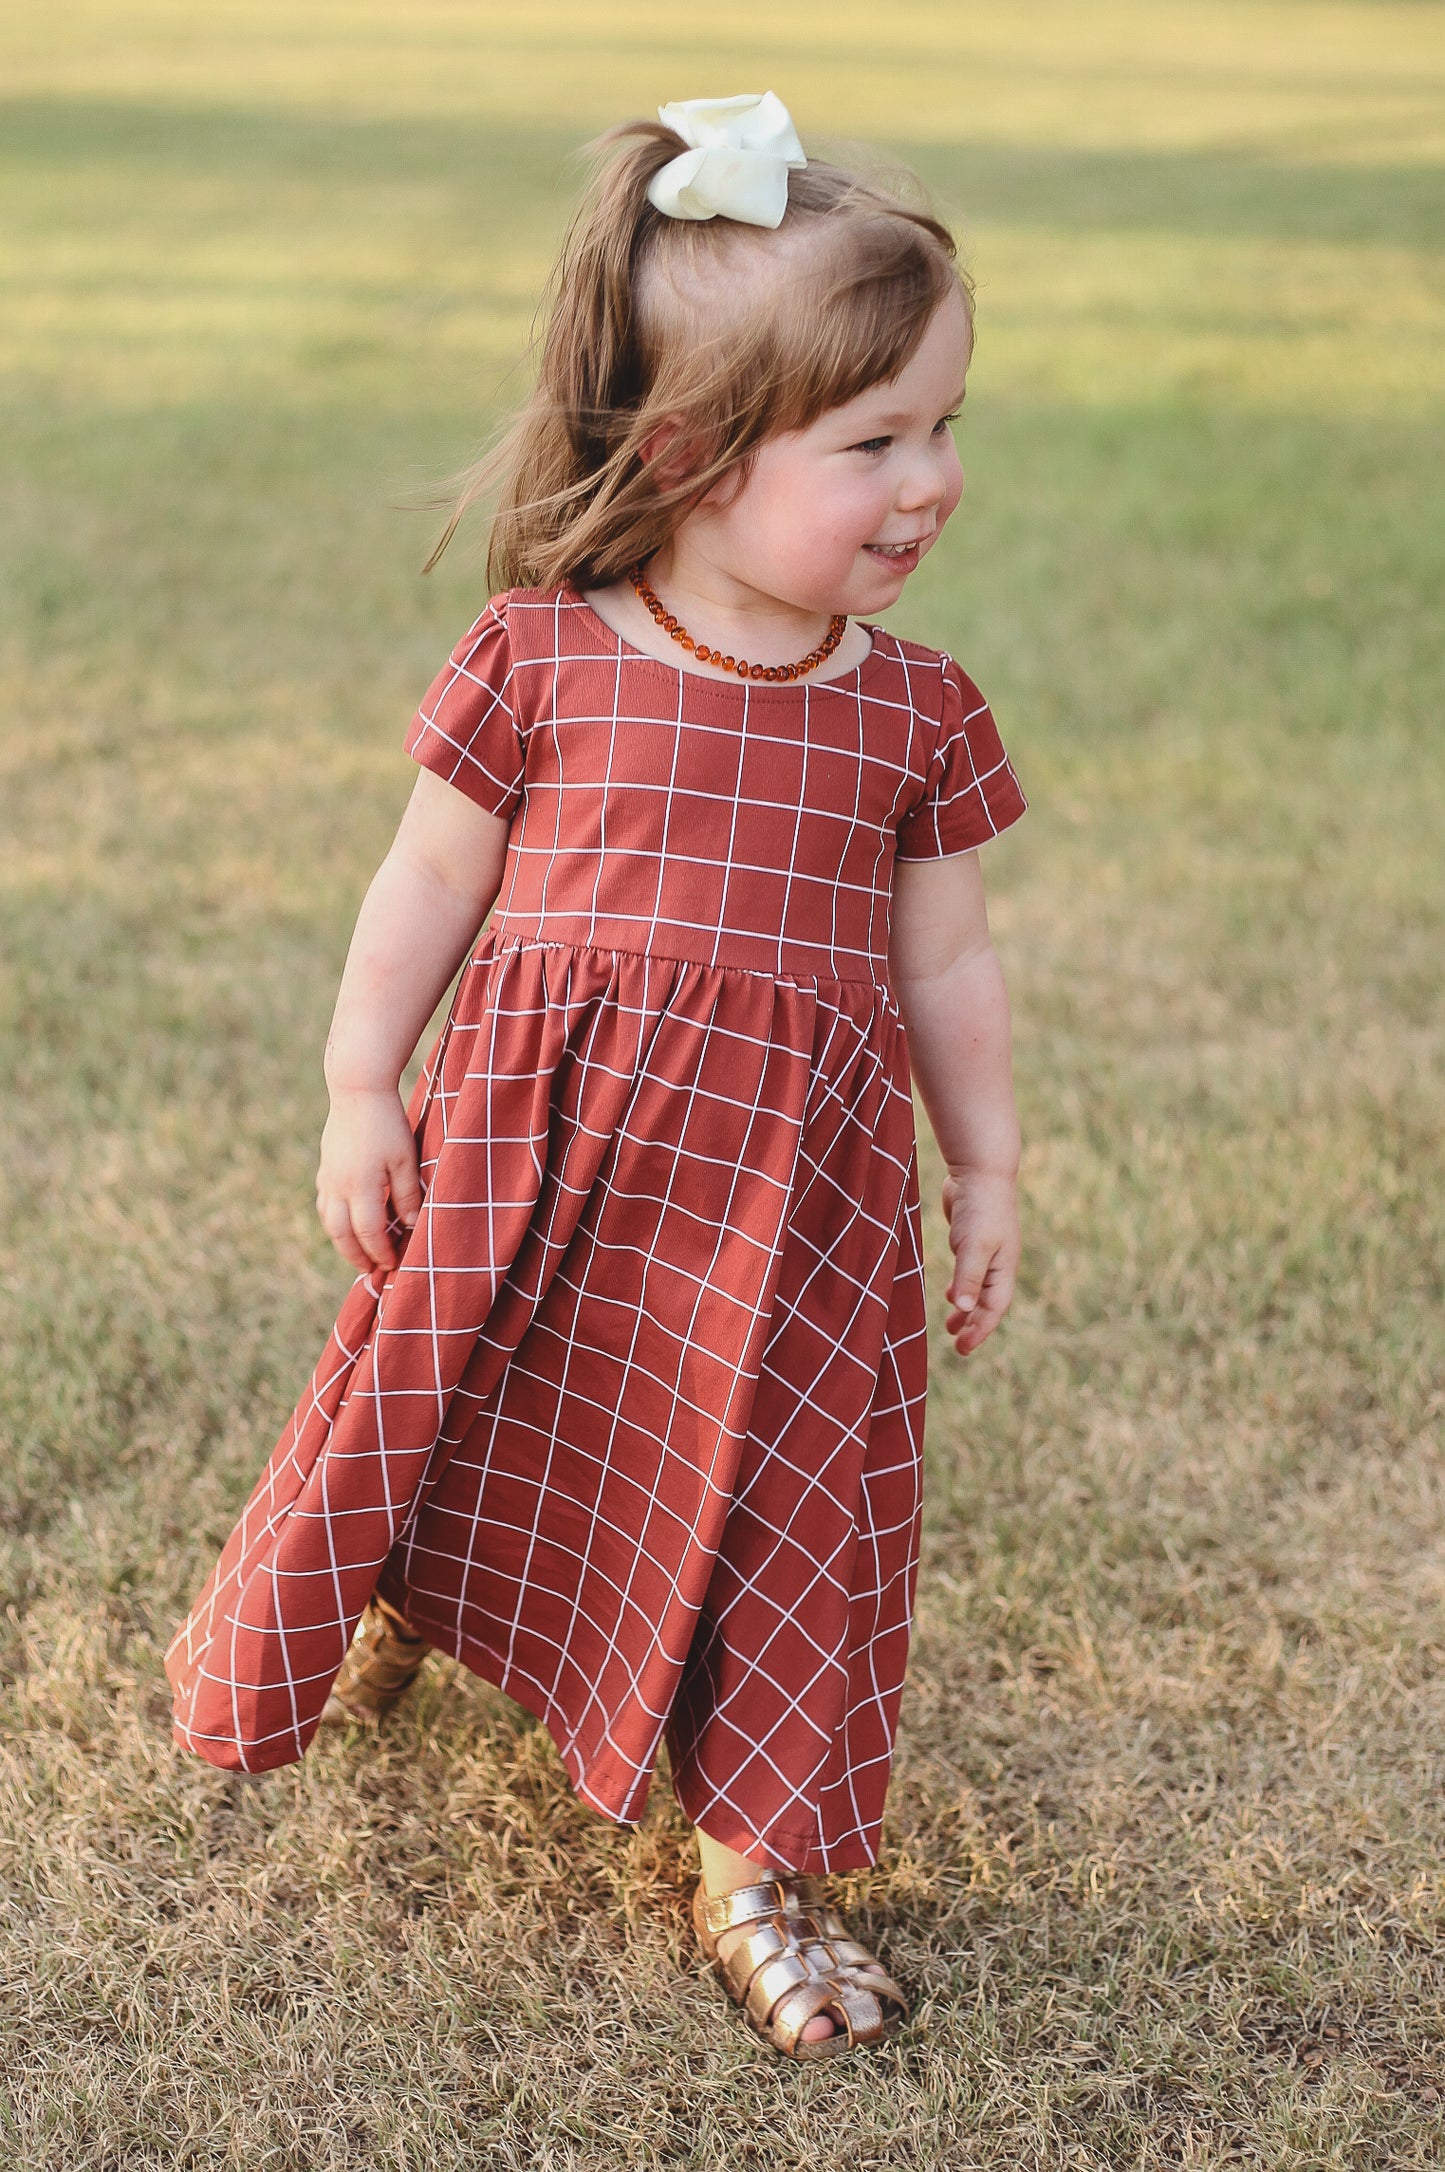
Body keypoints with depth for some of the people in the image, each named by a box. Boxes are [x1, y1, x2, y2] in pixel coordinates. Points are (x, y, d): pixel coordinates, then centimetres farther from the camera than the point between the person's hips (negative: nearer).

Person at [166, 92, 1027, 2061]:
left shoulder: (914, 712, -2)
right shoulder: (540, 660, -9)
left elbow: (944, 962, 7)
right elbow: (429, 889, 1)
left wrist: (987, 1174, 10)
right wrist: (362, 1095, 1)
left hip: (787, 1187, 1)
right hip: (534, 1152, -1)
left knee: (774, 1505, 7)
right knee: (474, 1422, 17)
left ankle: (756, 1866, 24)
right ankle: (394, 1610, 52)